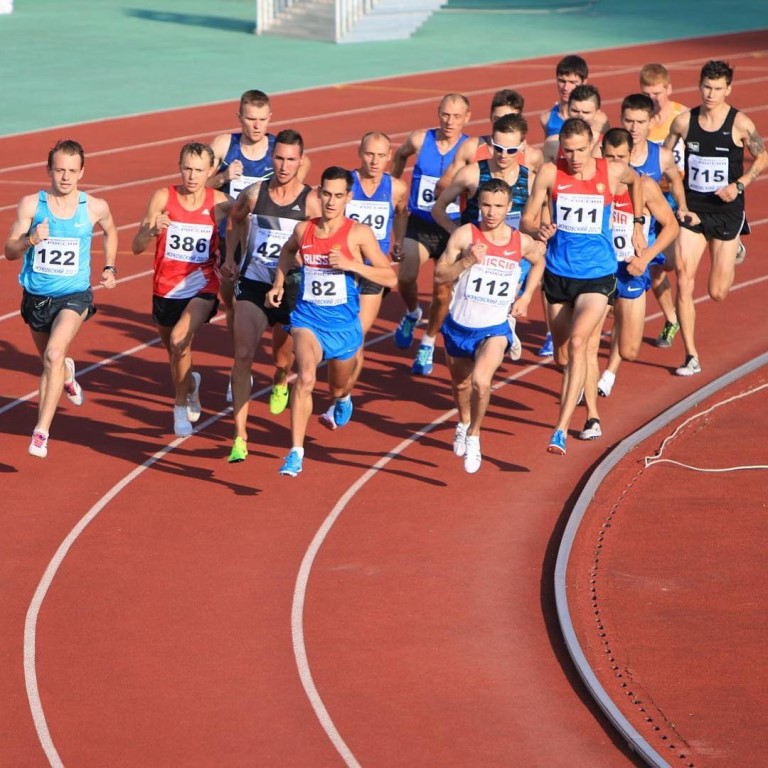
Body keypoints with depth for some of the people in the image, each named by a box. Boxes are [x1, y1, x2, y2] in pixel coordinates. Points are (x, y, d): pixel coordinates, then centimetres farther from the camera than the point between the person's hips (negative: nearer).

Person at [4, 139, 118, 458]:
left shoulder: (95, 208, -7)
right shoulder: (31, 204, -10)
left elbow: (110, 231, 18)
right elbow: (9, 251, -10)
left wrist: (110, 267, 9)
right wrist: (30, 240, -29)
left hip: (74, 295, -2)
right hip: (36, 296, 2)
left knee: (54, 355, -25)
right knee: (48, 360, 23)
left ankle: (41, 432, -24)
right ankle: (66, 374, 62)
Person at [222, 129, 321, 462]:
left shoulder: (311, 202, -10)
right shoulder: (254, 193, -2)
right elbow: (234, 218, 20)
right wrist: (230, 257, 16)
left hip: (290, 289, -1)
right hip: (252, 285, 1)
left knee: (283, 359, 16)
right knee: (243, 355, -14)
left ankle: (280, 383, 57)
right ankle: (240, 436, -15)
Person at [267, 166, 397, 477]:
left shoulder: (359, 234, -12)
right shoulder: (304, 230, -2)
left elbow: (391, 278, -14)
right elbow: (288, 251, 24)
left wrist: (351, 264, -24)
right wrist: (279, 283, 13)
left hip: (343, 322, 0)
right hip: (308, 317, 0)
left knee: (338, 387, 23)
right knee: (305, 377, -26)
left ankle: (343, 400, 64)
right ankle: (296, 453, -25)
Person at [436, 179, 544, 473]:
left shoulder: (522, 242, -6)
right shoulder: (464, 235, -13)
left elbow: (539, 262, 18)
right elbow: (439, 276, -11)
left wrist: (526, 297, 8)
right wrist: (466, 262, -28)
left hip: (494, 329, -1)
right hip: (459, 326, 1)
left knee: (481, 381, -26)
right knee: (460, 383, 22)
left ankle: (473, 436, -1)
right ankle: (464, 423, 56)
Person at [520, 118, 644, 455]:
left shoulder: (612, 172, -6)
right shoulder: (550, 174, -6)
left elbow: (635, 180, 19)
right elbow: (526, 219, -3)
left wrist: (637, 225, 21)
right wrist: (538, 230, -25)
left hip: (597, 276, -3)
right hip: (558, 274, 3)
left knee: (577, 342, -24)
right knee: (562, 354, 14)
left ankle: (561, 429, -28)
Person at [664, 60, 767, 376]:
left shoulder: (740, 124, -10)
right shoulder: (684, 121, -3)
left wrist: (739, 185, -13)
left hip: (726, 211, -2)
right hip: (691, 210, 2)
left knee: (717, 292, 4)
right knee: (683, 283, -9)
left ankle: (734, 251, 41)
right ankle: (691, 357, -1)